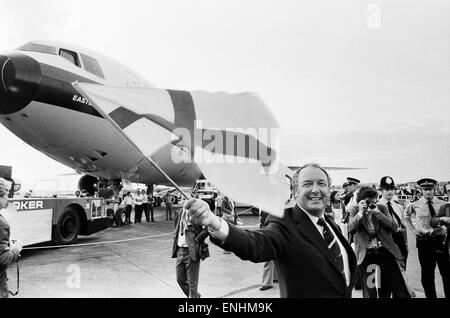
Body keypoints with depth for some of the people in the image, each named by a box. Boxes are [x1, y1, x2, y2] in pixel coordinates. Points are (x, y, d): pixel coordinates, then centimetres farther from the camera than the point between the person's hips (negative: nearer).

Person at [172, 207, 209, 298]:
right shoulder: (179, 212, 9)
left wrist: (196, 239, -18)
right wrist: (176, 238, 12)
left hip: (192, 251, -7)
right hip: (180, 250, 7)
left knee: (192, 282, 3)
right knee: (180, 279, 16)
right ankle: (195, 295, 38)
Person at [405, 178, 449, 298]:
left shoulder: (442, 204, -3)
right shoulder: (415, 205, -4)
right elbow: (406, 216, 15)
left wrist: (446, 228, -2)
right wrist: (414, 228, 6)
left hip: (440, 240, 0)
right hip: (423, 242, 0)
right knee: (427, 274, 10)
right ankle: (430, 296, 23)